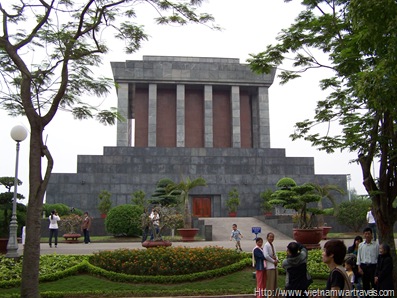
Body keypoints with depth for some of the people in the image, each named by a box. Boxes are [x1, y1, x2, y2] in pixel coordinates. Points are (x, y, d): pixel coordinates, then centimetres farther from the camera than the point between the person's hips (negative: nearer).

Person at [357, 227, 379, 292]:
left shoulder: (376, 245, -1)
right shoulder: (361, 245, 6)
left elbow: (378, 256, 1)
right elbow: (358, 256, 7)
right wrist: (359, 267, 0)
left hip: (373, 266, -2)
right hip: (364, 266, 3)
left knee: (374, 283, -3)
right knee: (365, 284, 10)